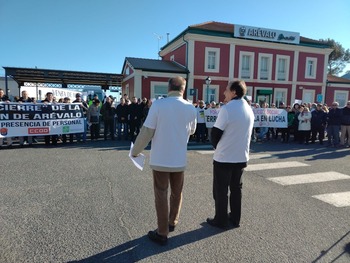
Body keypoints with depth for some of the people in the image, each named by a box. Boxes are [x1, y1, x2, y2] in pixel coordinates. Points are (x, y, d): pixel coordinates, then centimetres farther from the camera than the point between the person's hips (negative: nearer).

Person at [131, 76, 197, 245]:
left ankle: (162, 233, 18)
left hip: (160, 159, -3)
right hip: (180, 159, 3)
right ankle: (172, 222, 40)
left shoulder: (158, 104, -13)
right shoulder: (191, 108, -3)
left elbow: (146, 131, -12)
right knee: (177, 193, 21)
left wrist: (135, 151, 1)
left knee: (161, 195, 9)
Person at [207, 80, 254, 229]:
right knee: (236, 188, 18)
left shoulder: (227, 108, -17)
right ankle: (235, 219, 29)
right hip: (241, 157, 7)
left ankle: (221, 221, 19)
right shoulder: (249, 110, 6)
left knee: (220, 190, 8)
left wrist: (216, 146, 6)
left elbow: (215, 133, -14)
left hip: (224, 157, -7)